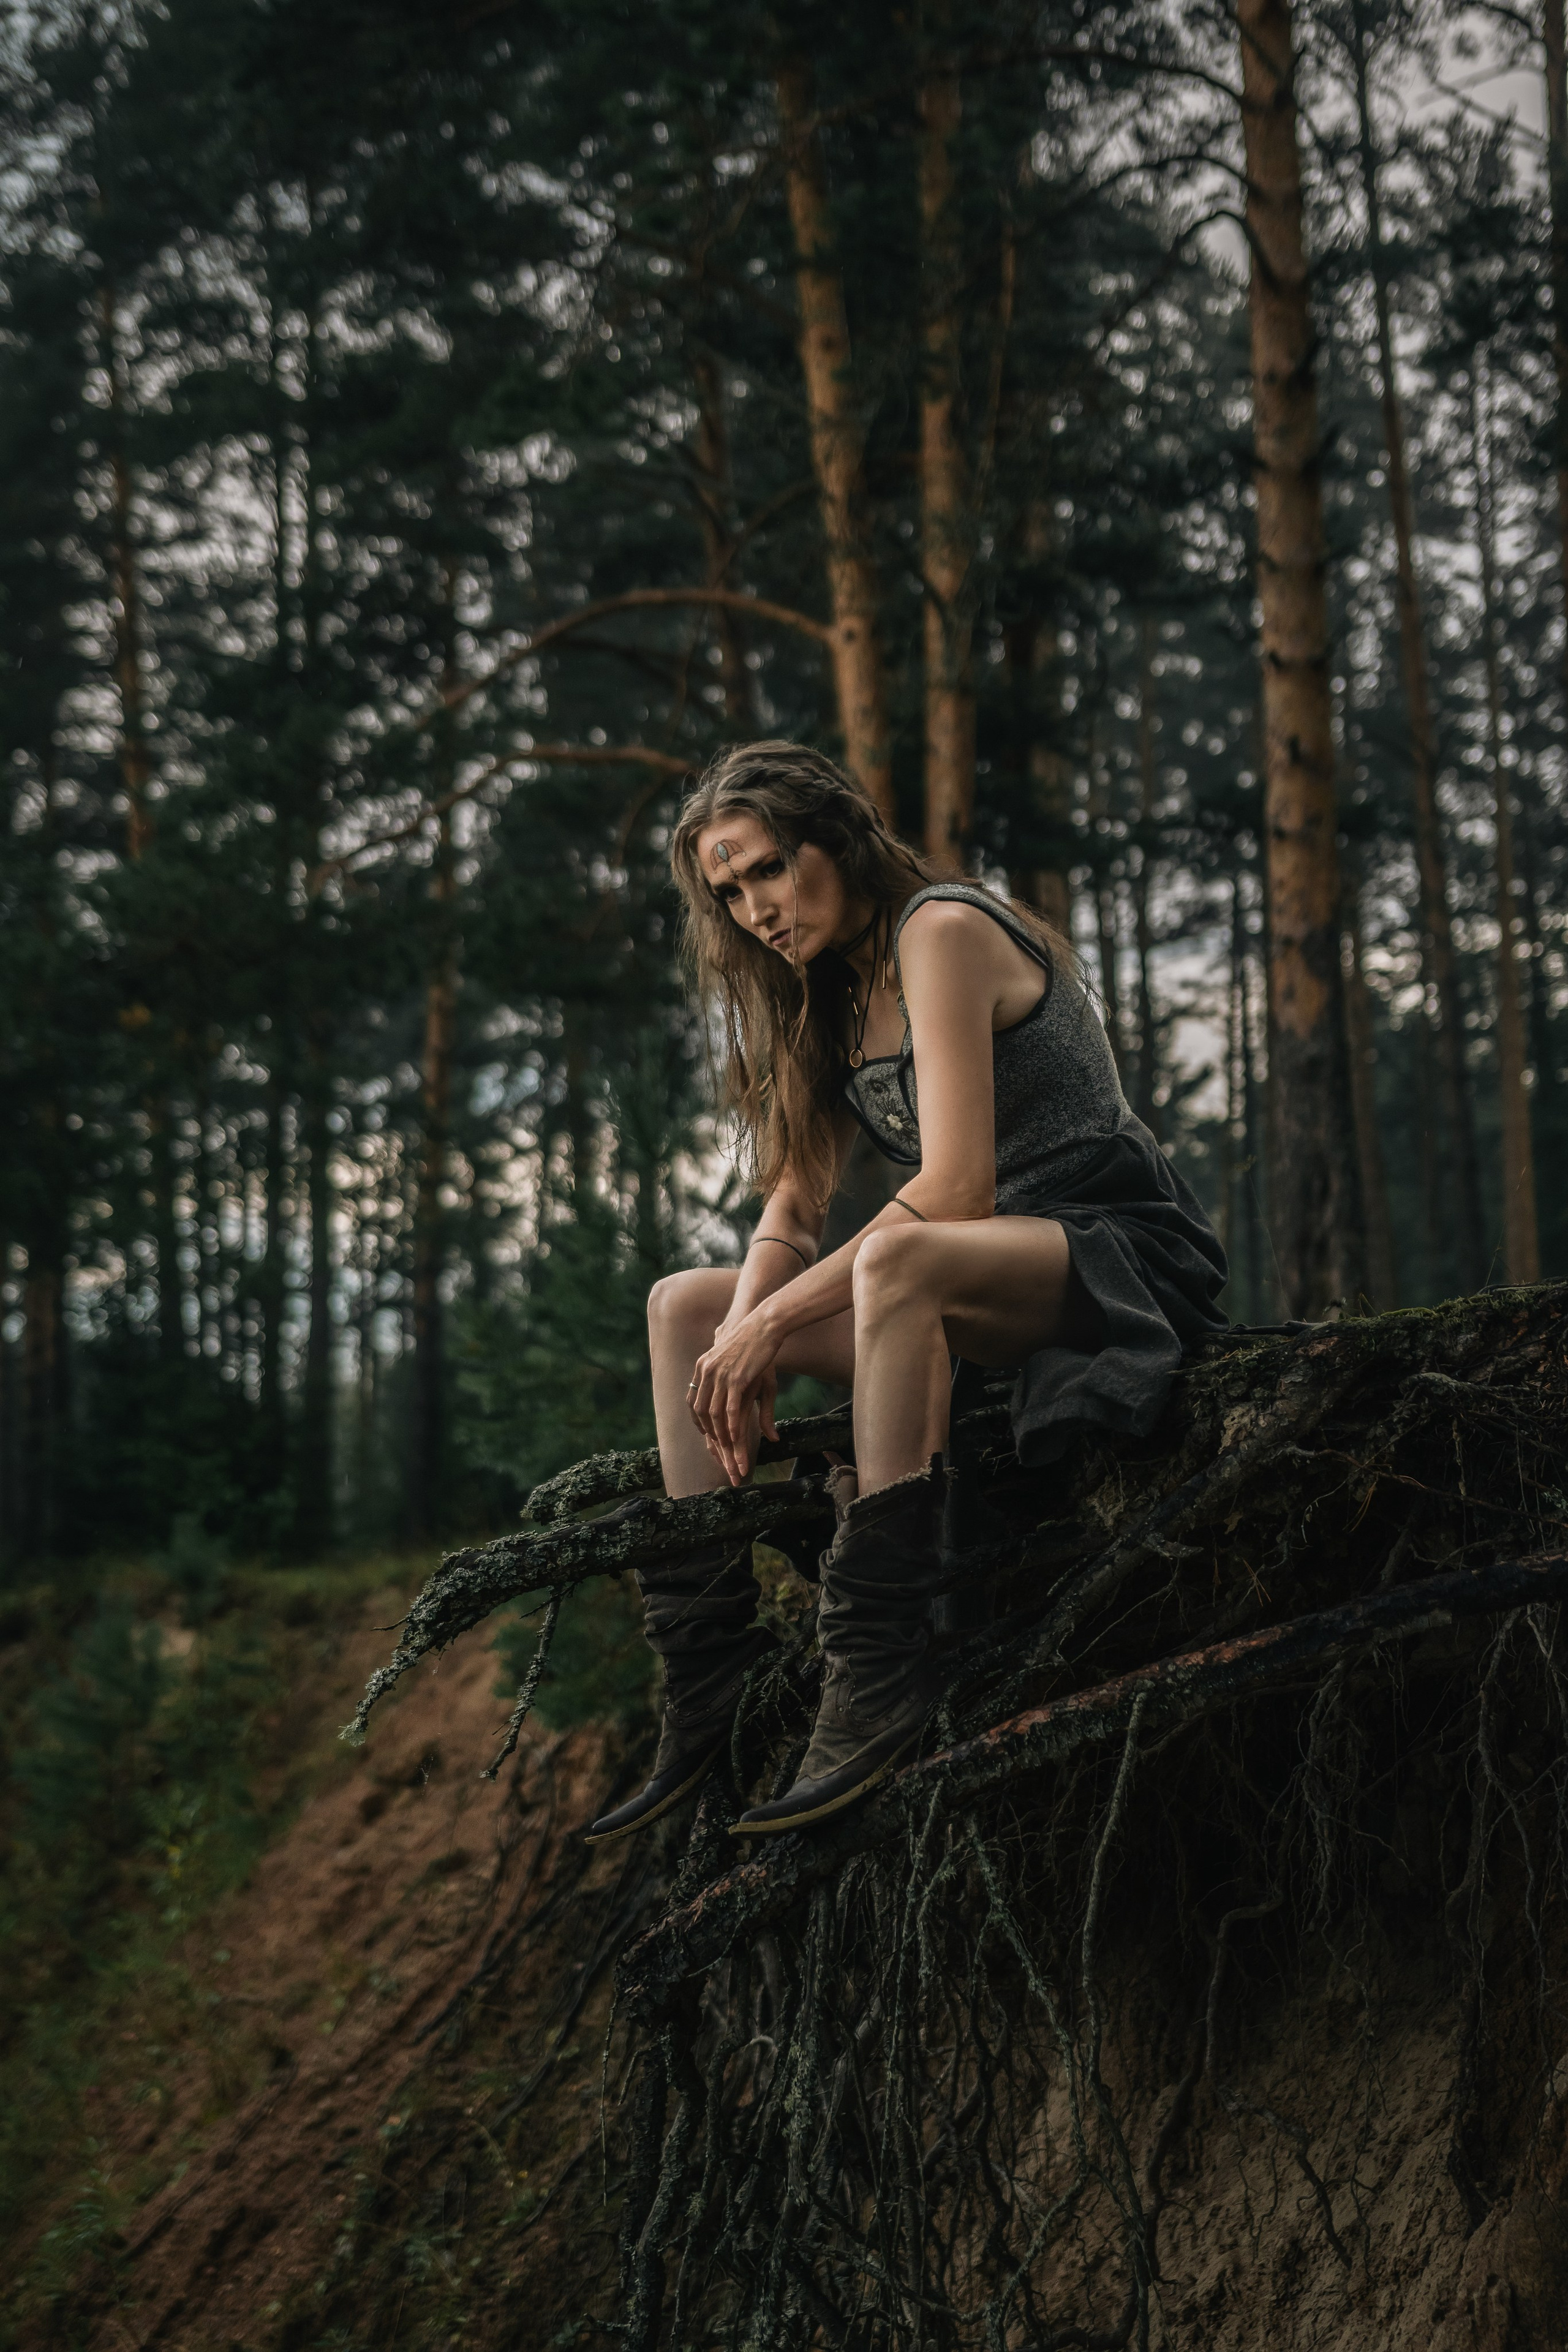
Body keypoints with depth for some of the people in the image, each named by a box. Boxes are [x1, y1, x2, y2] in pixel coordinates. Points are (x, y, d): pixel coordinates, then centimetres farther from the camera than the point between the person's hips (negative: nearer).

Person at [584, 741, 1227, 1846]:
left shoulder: (942, 930, -13)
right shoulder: (832, 991, 14)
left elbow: (955, 1190, -22)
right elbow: (795, 1205, 8)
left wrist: (771, 1322, -21)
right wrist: (740, 1339, -12)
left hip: (1126, 1252, -9)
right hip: (987, 1274, 9)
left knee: (897, 1259, -39)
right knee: (684, 1306, 2)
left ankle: (880, 1681, -40)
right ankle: (706, 1691, -7)